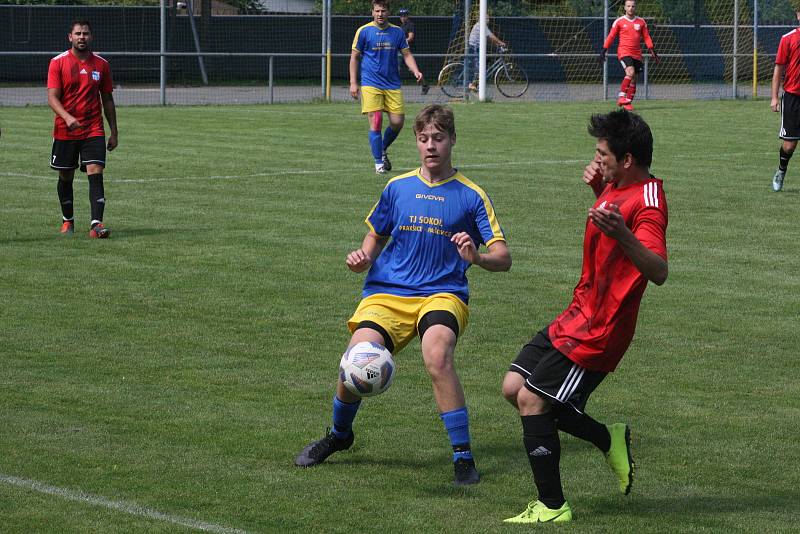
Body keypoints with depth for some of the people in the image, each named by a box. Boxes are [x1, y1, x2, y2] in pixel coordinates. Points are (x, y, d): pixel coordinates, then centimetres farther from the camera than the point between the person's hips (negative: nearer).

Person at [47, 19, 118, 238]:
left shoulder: (101, 64, 6)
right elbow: (52, 97, -8)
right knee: (65, 177, 10)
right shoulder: (58, 62, -2)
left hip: (94, 130, 1)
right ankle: (67, 221, 29)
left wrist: (114, 132, 10)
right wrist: (67, 117, -27)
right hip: (65, 130, -1)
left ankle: (96, 224, -21)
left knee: (96, 173, -14)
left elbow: (107, 99, 12)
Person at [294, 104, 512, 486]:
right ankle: (339, 435, 14)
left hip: (442, 294, -2)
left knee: (437, 357, -33)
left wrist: (476, 257, -22)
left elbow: (503, 258, 0)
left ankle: (463, 458, -22)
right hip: (387, 293, 2)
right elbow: (375, 240, 24)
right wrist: (362, 259, 1)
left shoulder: (471, 196, 5)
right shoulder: (398, 187, 14)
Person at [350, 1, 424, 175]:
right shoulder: (364, 31, -1)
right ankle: (378, 162, 0)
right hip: (371, 84, -3)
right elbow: (354, 57, 3)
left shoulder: (397, 32, 7)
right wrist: (353, 82, -3)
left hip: (392, 85, 3)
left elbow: (406, 54, 11)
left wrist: (415, 71, -7)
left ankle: (383, 150, 26)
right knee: (376, 121, -11)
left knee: (397, 122, -1)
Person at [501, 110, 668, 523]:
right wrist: (600, 187, 12)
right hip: (577, 317, 10)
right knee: (514, 386, 10)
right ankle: (609, 440, 18)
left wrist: (621, 234, -55)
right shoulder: (620, 187, 7)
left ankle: (552, 507, -1)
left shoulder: (646, 203, -23)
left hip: (598, 331, -10)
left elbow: (659, 272, -38)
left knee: (532, 399, -12)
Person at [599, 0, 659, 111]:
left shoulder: (641, 22, 10)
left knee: (633, 80, 3)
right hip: (624, 52, -4)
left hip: (637, 55, 4)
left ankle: (628, 102, 11)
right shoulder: (619, 22, 2)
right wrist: (603, 51, 1)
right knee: (630, 72, -26)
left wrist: (653, 52, 5)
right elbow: (611, 37, 5)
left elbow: (646, 37, 13)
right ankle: (621, 96, -20)